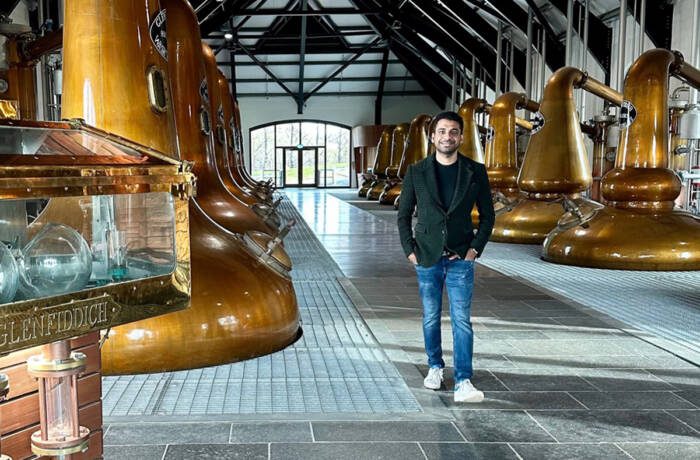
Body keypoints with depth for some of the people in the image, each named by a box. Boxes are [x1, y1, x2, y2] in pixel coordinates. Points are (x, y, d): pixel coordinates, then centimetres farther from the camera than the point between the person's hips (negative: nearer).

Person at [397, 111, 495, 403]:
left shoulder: (475, 172, 0)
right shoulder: (416, 172, 0)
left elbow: (487, 215, 6)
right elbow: (403, 215, 6)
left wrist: (475, 248, -4)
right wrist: (409, 250, -2)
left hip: (460, 260, -1)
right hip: (427, 259, 1)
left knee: (461, 320, -5)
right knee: (431, 318, 12)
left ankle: (463, 382, -4)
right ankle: (435, 367, 30)